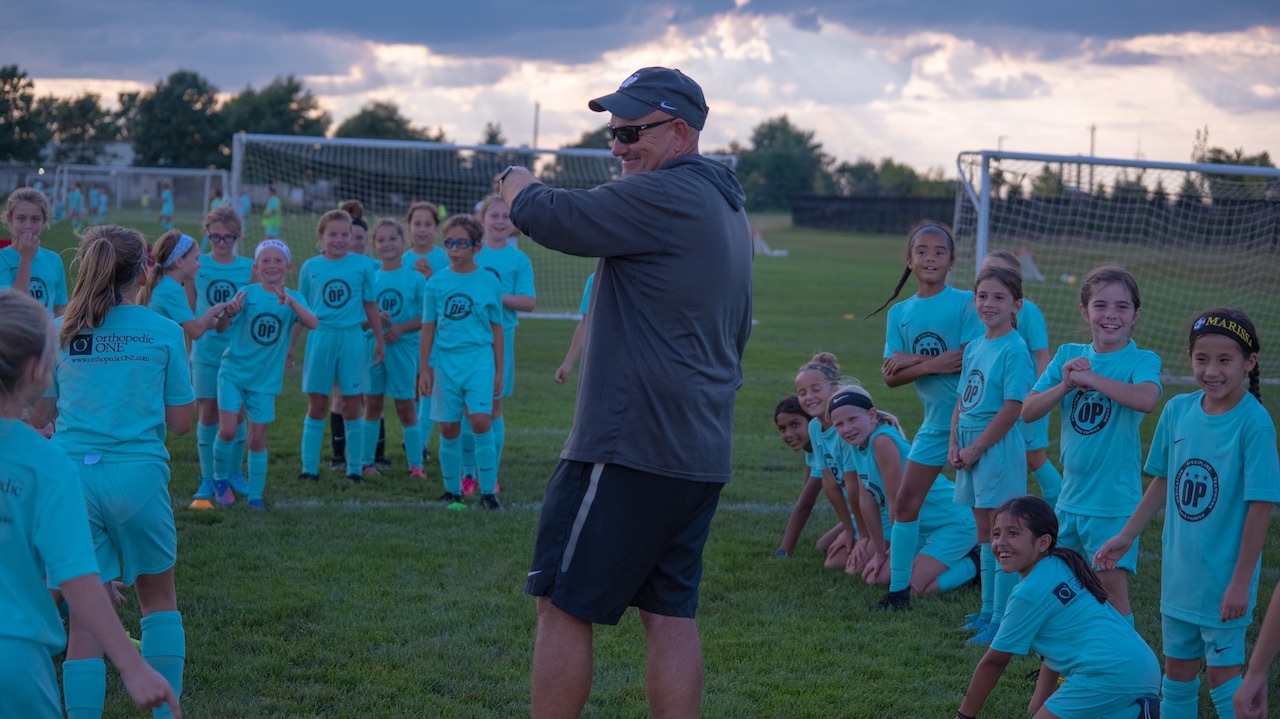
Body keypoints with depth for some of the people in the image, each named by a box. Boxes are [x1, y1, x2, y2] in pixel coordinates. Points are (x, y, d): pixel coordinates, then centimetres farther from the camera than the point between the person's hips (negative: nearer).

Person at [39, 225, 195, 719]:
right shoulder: (164, 333, -1)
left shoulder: (62, 332, 4)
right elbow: (180, 422, 2)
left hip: (73, 473, 1)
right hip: (139, 474, -1)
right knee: (158, 598, 19)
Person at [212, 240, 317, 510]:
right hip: (233, 371, -2)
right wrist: (229, 312, -33)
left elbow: (312, 323, -20)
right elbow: (221, 328, -10)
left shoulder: (293, 299, -1)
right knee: (228, 431, -12)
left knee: (257, 438, 5)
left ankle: (255, 495, 15)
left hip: (265, 379, 2)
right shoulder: (248, 293, -6)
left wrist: (290, 302, -37)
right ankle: (220, 479, 13)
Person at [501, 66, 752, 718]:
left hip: (631, 445, -10)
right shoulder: (726, 206, 17)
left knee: (564, 604, -1)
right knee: (669, 611, 10)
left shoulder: (665, 196, -16)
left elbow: (557, 220, -19)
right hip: (701, 451, 10)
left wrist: (520, 189, 3)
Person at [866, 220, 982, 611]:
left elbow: (971, 358, -19)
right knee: (906, 500, 4)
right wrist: (936, 364, -17)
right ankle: (898, 588, 14)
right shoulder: (900, 312, 6)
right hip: (936, 420, 5)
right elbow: (891, 376, 0)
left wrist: (912, 362, -14)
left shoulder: (966, 303, -8)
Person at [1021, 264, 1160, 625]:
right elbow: (1028, 411, 0)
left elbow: (1146, 399, -32)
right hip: (1070, 497, 6)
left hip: (1114, 502, -6)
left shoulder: (1142, 360, -10)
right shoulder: (1068, 355, 4)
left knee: (1112, 588, -4)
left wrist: (1089, 378, -25)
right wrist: (1066, 384, -17)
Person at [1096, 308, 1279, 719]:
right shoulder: (1178, 410, -1)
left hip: (1223, 579, -6)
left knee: (1223, 672, 3)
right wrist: (1126, 536, 14)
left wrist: (1241, 581, -18)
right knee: (1177, 669, 17)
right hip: (1178, 572, 6)